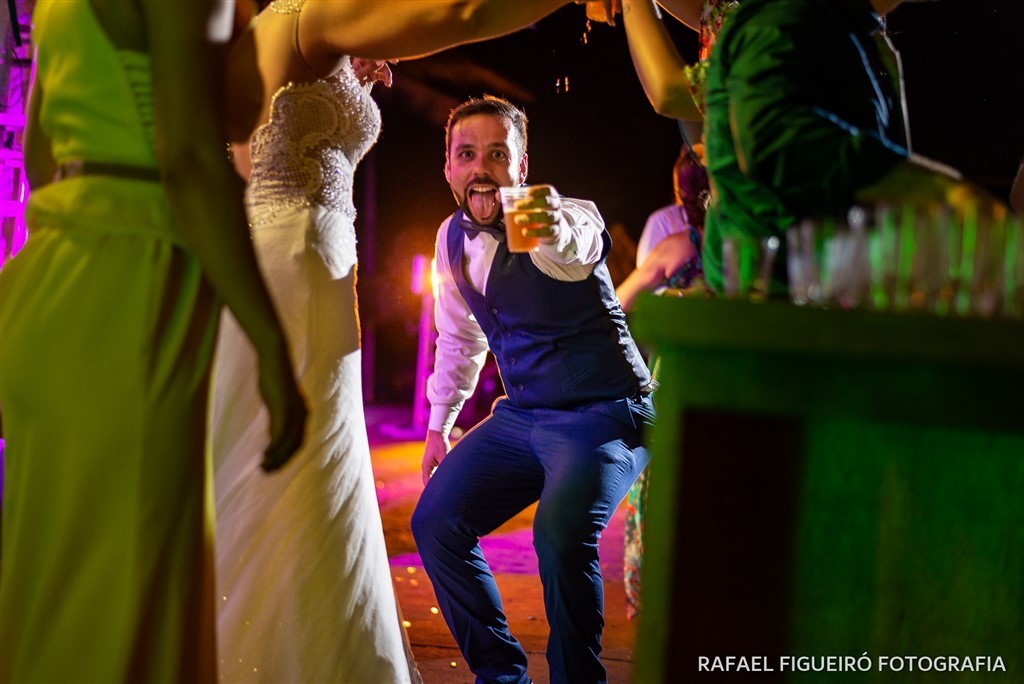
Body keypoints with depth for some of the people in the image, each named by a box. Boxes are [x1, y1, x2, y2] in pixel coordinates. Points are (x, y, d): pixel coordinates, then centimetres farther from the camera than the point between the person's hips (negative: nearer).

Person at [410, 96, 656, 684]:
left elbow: (580, 245, -46)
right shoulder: (453, 237, 3)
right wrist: (439, 424, 17)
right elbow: (459, 337, 19)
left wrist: (557, 229, -69)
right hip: (521, 416, 7)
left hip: (603, 413, -7)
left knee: (561, 533, -30)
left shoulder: (567, 217, -19)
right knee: (435, 522, -1)